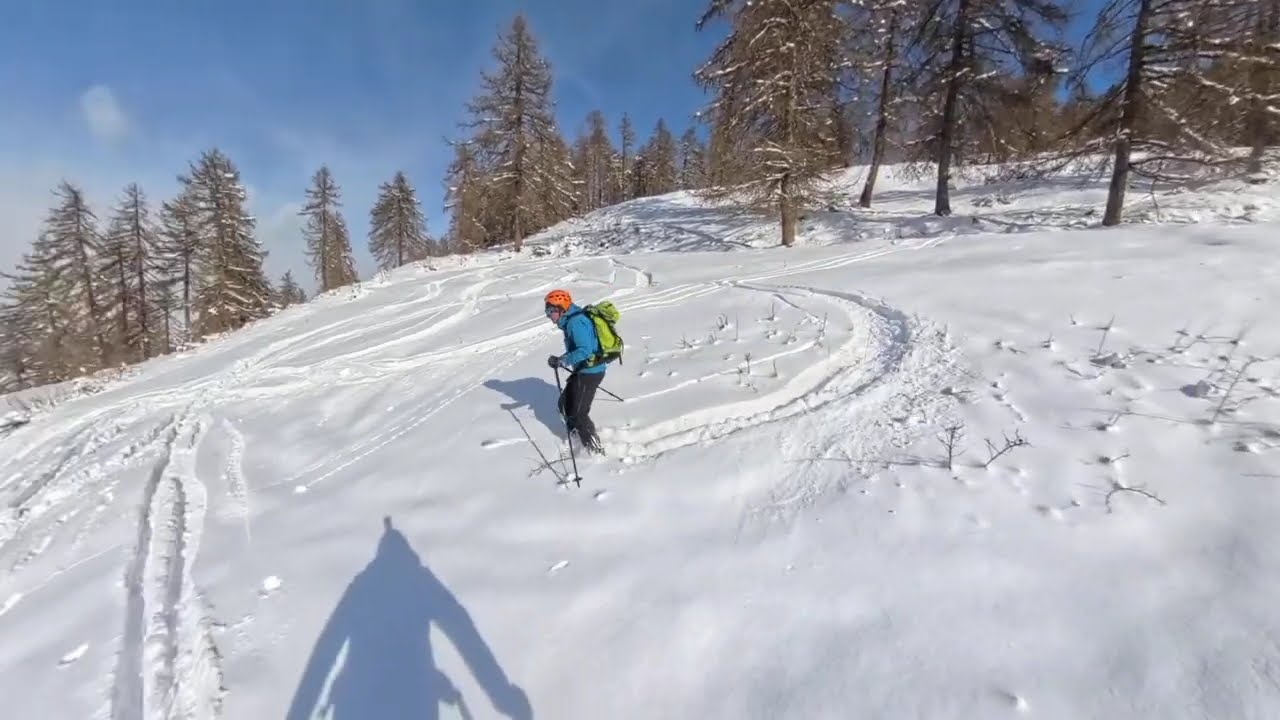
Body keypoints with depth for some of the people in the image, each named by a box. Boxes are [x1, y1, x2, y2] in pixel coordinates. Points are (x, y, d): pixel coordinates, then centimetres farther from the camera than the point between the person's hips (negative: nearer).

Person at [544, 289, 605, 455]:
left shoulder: (576, 322, -22)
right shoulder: (571, 320, 10)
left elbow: (584, 351, -31)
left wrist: (561, 361, -25)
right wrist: (563, 360, 6)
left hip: (590, 372, -10)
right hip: (583, 370, 10)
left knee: (578, 413, -2)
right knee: (565, 404, 17)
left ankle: (595, 450, 11)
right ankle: (578, 439, 31)